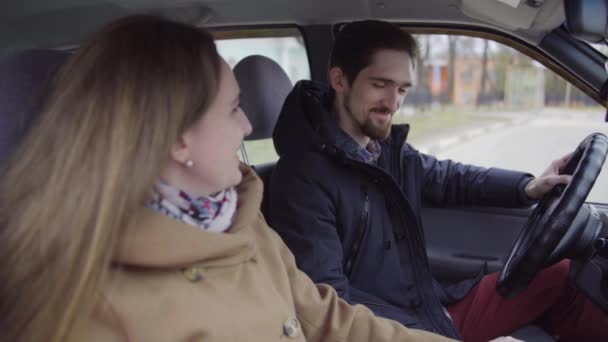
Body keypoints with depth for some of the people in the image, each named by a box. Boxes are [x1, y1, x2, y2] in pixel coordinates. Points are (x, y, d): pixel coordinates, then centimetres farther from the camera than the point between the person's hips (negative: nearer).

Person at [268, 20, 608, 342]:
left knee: (560, 275, 10)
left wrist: (526, 186, 6)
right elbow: (327, 295, -25)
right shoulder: (305, 177, -21)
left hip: (433, 308, 8)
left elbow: (448, 178, 21)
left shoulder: (390, 149, 3)